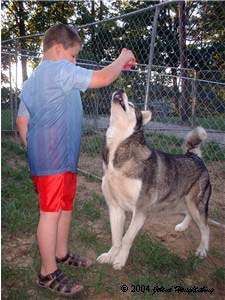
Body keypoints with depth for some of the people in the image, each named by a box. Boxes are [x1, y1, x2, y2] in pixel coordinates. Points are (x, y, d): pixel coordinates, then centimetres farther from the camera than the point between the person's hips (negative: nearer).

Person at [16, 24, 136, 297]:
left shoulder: (31, 81, 18)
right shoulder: (60, 70, -11)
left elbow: (22, 122, 17)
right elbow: (102, 78, -18)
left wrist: (34, 152, 21)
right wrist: (122, 59, 0)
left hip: (53, 157, 10)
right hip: (54, 159, -10)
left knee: (65, 205, 20)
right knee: (51, 212, -1)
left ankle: (61, 254, 36)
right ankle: (48, 274, 13)